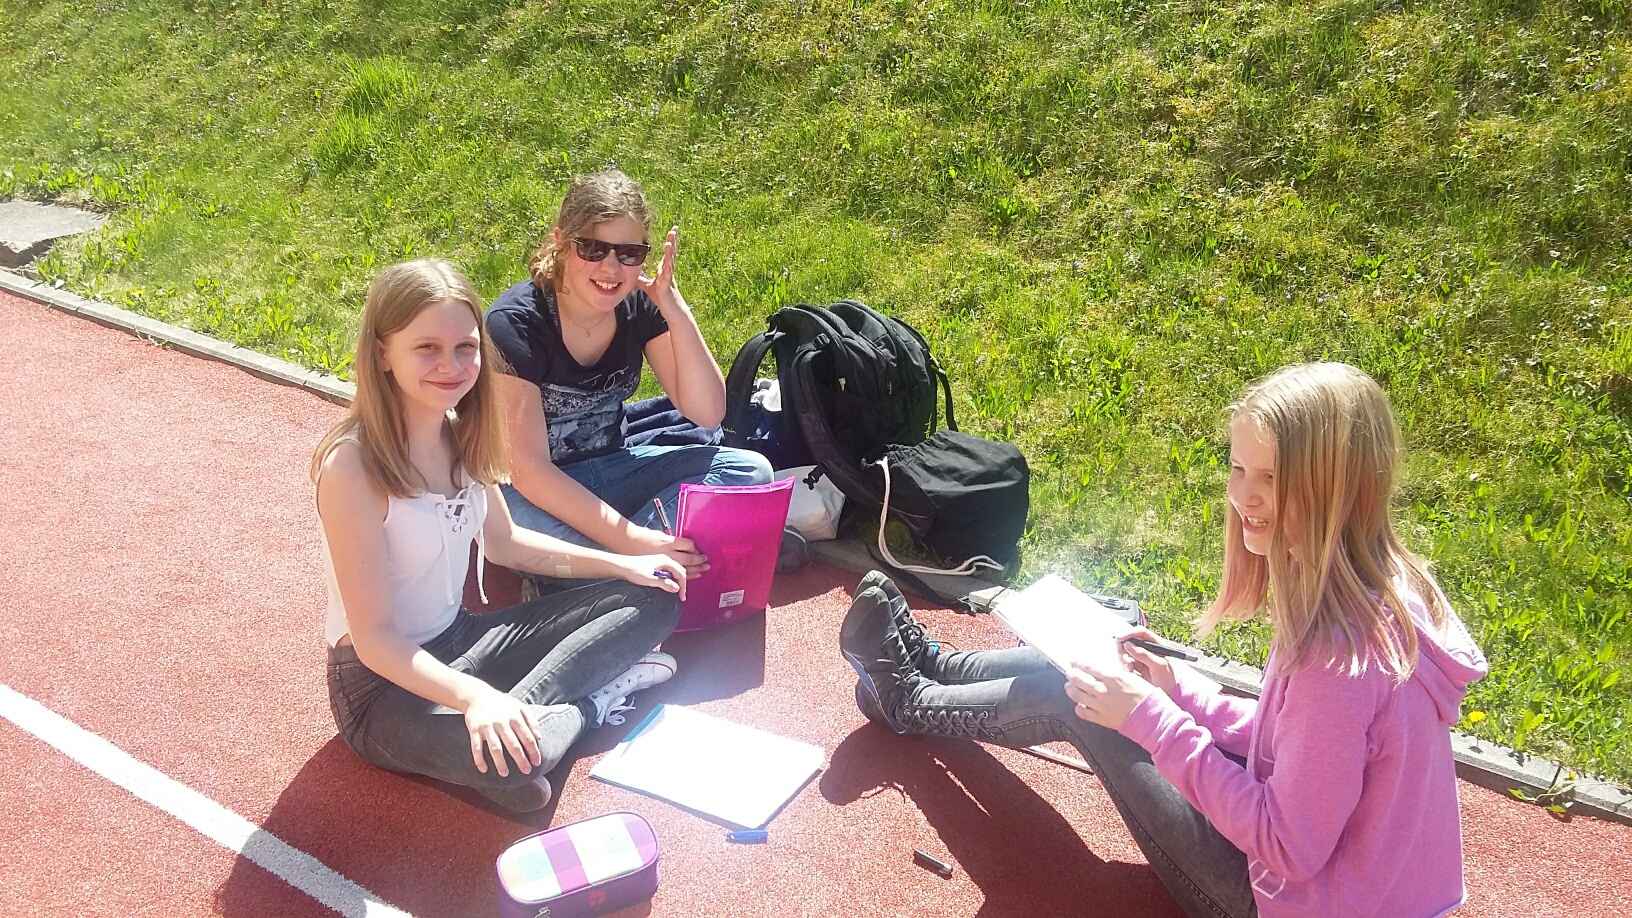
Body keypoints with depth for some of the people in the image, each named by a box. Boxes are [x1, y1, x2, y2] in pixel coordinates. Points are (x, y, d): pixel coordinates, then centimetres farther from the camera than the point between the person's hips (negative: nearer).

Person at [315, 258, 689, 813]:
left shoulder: (461, 433, -3)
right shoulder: (351, 466, -26)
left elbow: (503, 542, 13)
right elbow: (373, 637, -25)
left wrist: (622, 564, 6)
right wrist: (473, 696, -40)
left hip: (459, 640, 7)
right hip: (383, 685, -7)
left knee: (652, 601, 4)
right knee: (508, 760, -37)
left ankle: (517, 709, -10)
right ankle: (591, 700, -5)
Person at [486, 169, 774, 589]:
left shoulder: (640, 304, -7)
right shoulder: (515, 325, -23)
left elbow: (707, 412, -9)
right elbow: (529, 470, -27)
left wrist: (675, 309, -21)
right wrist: (631, 540, -36)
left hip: (609, 468, 7)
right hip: (530, 489, -6)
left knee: (750, 470, -15)